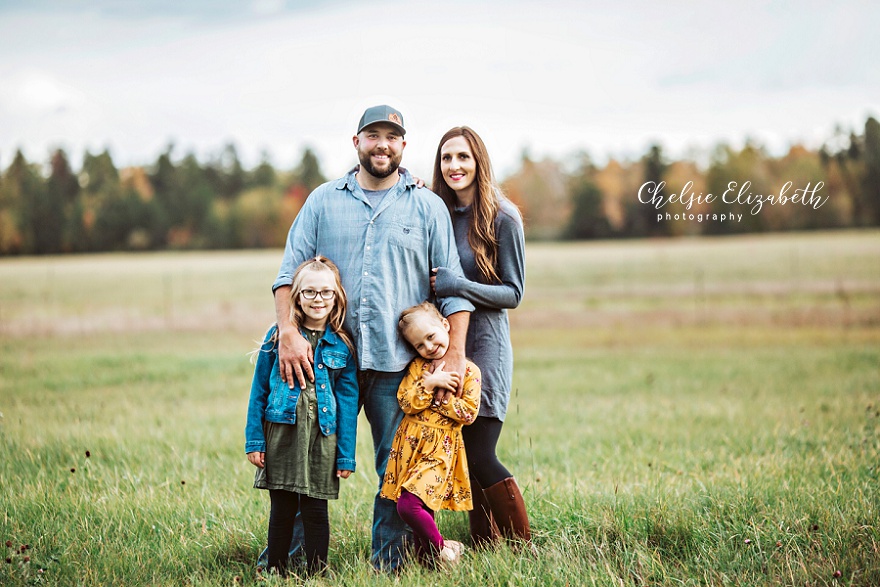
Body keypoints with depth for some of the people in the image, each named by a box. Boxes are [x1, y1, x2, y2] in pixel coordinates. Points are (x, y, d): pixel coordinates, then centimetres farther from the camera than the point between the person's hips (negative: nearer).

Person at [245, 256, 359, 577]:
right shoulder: (278, 336, 1)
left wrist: (346, 455, 0)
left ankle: (317, 573, 16)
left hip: (322, 439, 0)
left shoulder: (342, 346, 1)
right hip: (281, 434, 0)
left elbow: (348, 403, 2)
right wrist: (254, 440, 0)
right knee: (282, 509, 7)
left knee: (315, 509, 5)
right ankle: (276, 572, 18)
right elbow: (259, 391, 4)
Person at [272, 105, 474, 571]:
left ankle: (388, 563, 13)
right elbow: (290, 272, 5)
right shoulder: (323, 201, 10)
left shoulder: (428, 208, 8)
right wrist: (288, 332, -11)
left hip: (398, 363, 0)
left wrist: (455, 356, -4)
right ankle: (290, 557, 15)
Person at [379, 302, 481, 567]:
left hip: (441, 448, -4)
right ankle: (427, 558, 18)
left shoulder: (469, 371, -1)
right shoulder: (418, 366, 10)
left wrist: (441, 394, -9)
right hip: (411, 444, 4)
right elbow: (406, 403, -1)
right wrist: (430, 383, -13)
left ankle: (440, 550, 2)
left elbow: (468, 414, -7)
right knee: (422, 509, 3)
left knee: (409, 505, -17)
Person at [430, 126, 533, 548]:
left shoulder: (502, 218, -7)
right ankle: (485, 548, 15)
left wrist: (460, 286, -21)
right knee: (461, 457, 6)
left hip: (485, 345, -5)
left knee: (479, 456, -8)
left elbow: (513, 292, -8)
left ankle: (523, 548, 5)